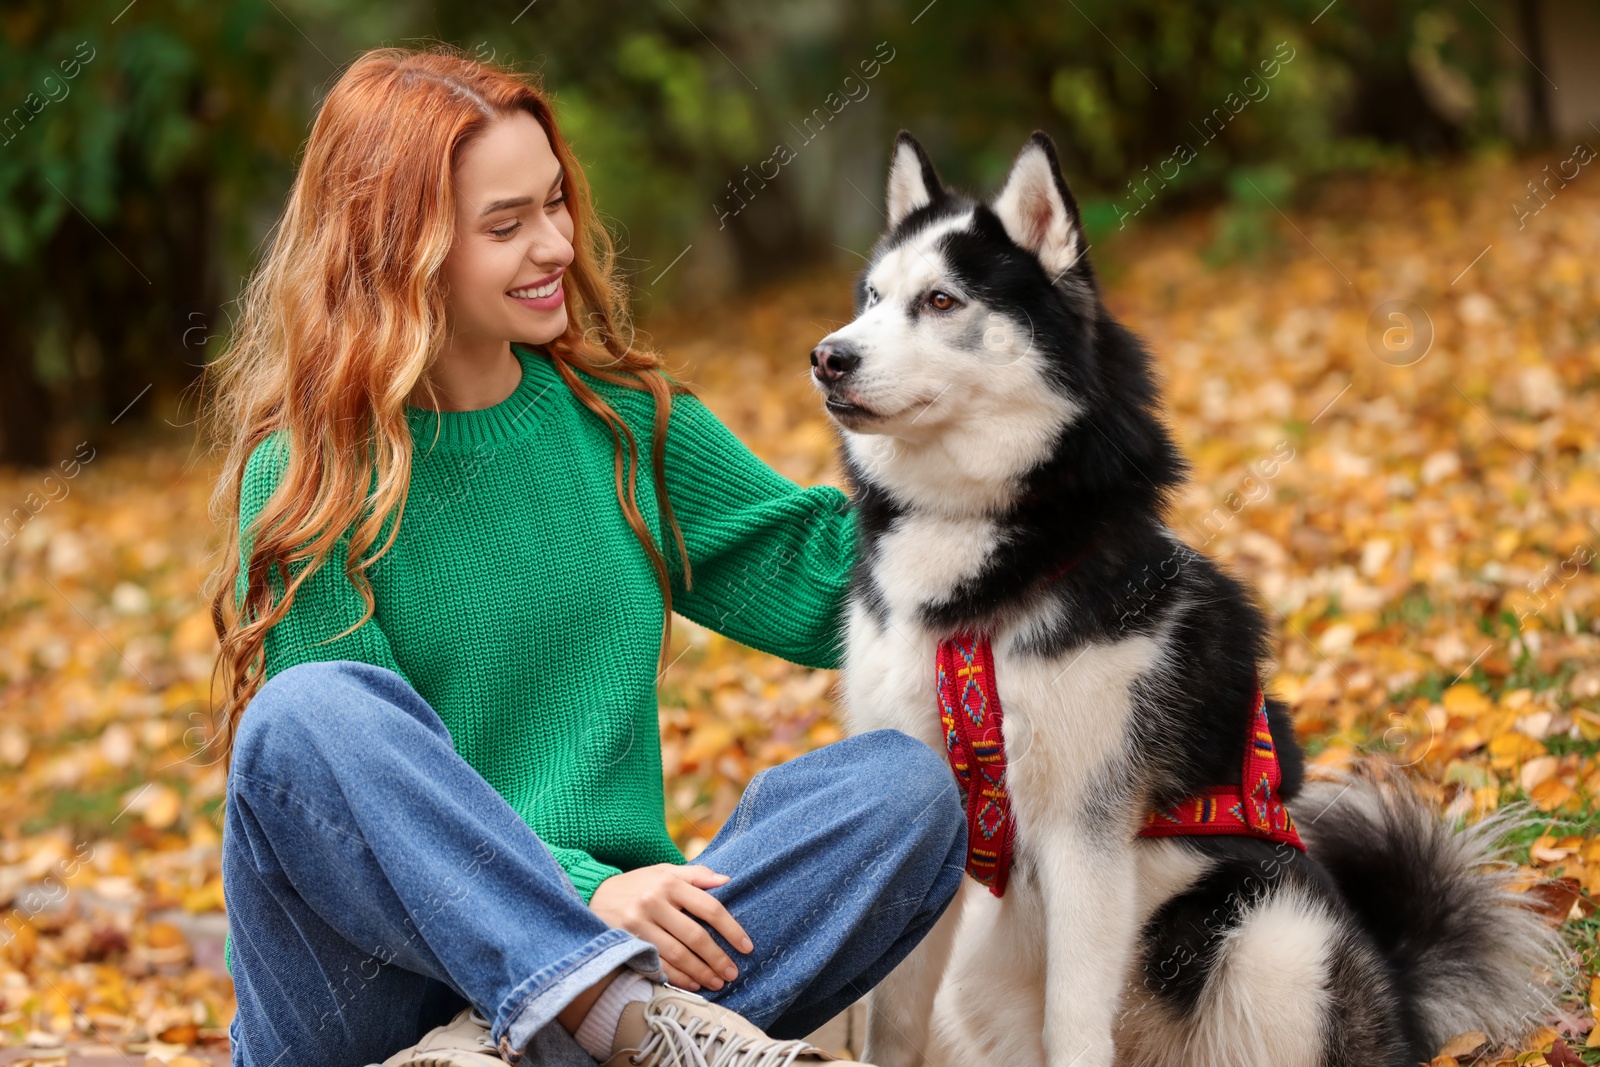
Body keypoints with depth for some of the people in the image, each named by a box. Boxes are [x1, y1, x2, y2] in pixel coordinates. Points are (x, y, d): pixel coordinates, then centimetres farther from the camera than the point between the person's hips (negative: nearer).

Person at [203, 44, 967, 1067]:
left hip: (602, 935, 4)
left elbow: (826, 583, 14)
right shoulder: (306, 481, -5)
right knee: (311, 715, -31)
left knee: (904, 784, -17)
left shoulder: (620, 418, 11)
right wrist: (576, 893, -24)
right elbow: (350, 785, -11)